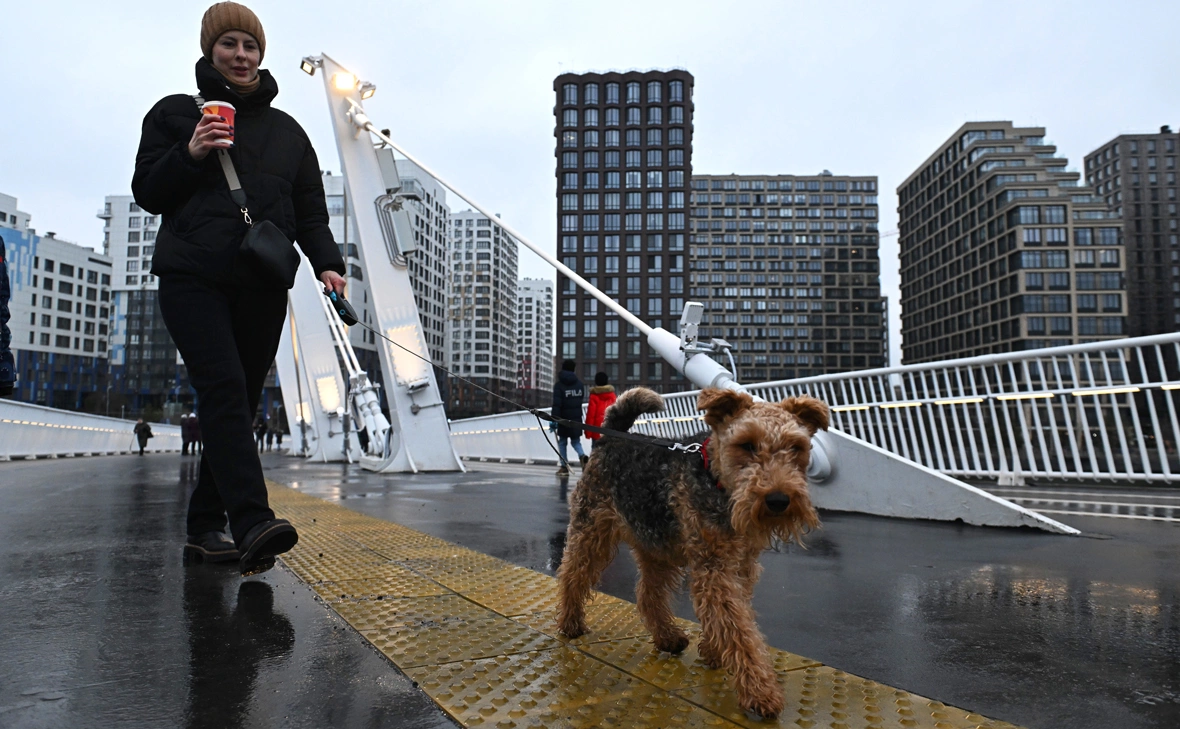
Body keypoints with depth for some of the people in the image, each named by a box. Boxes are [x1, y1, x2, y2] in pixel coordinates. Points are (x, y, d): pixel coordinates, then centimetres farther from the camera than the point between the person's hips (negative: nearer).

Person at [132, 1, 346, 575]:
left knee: (239, 404, 3)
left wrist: (326, 263, -2)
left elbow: (310, 210, 16)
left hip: (263, 286, 3)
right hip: (192, 279, -3)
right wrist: (189, 154, -9)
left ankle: (205, 526, 13)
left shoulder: (287, 130, 20)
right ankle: (253, 523, -29)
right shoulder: (174, 113, 13)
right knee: (225, 391, -20)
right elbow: (147, 194, 9)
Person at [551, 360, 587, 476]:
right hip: (577, 418, 4)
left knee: (562, 442, 10)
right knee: (576, 441, 14)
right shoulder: (580, 384, 6)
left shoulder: (559, 385, -10)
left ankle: (564, 467, 9)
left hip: (564, 419, -4)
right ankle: (582, 456, -16)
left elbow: (556, 404, -17)